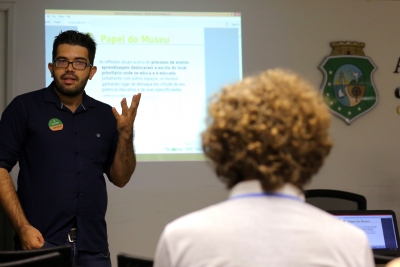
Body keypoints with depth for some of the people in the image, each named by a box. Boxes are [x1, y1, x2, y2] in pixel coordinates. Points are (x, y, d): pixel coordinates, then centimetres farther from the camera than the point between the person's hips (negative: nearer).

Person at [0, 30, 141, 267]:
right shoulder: (25, 107, -1)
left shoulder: (105, 115, 9)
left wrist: (126, 134, -4)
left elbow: (120, 178, 12)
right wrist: (23, 227, -13)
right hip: (41, 242, -3)